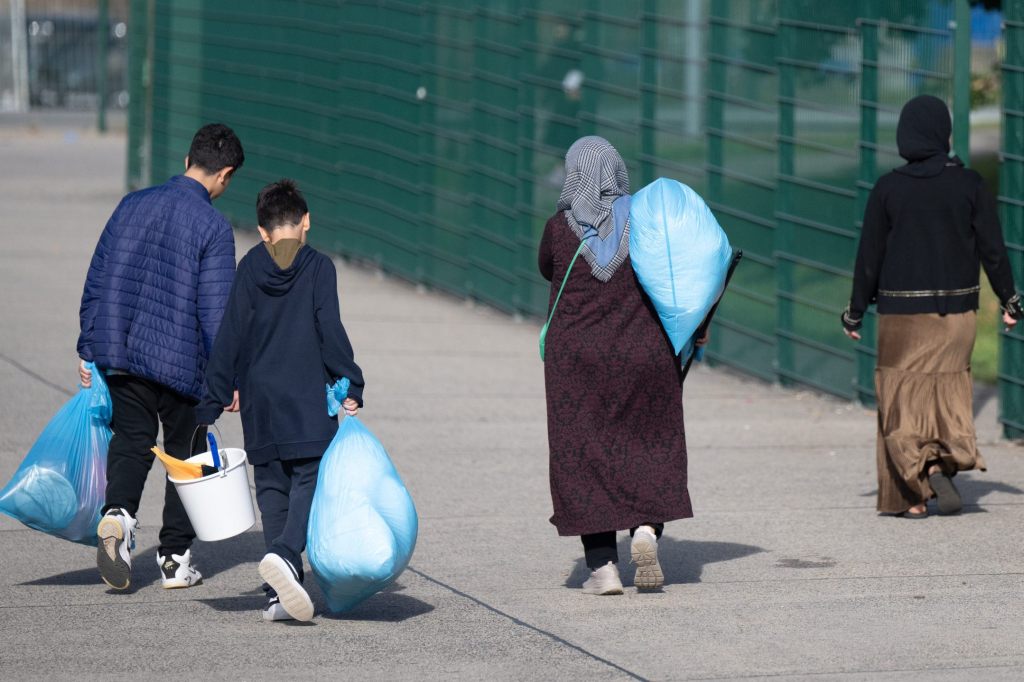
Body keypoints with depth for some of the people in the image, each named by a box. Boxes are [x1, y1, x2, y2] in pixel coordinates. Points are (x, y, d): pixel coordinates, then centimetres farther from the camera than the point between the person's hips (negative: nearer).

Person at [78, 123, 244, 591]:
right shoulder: (213, 227, -11)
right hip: (181, 361, -4)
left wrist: (89, 349, 14)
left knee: (131, 442, 12)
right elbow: (214, 310, -13)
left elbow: (96, 283, 8)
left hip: (119, 355, 4)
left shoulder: (132, 205, 5)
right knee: (185, 454, 12)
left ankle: (118, 513, -17)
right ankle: (175, 559, 16)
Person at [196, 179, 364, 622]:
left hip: (260, 402, 3)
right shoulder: (318, 268, -3)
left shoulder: (249, 269, 5)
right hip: (308, 402, -3)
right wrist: (350, 386, -4)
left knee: (272, 488, 10)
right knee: (310, 481, -2)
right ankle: (285, 553, -31)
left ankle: (278, 595, 5)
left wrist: (213, 402, 7)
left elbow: (229, 339, 4)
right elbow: (330, 330, -9)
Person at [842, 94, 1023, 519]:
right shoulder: (969, 185, -4)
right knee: (949, 387, 15)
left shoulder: (888, 189, -6)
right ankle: (944, 462, -7)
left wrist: (856, 312, 6)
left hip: (902, 310, -1)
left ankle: (911, 495, -1)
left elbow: (870, 256, -3)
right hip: (957, 308, 1)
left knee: (904, 394, 6)